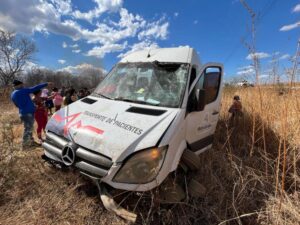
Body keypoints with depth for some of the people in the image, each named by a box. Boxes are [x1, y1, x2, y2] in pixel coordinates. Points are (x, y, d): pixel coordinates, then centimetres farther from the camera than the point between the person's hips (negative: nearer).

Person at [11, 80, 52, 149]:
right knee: (28, 129, -2)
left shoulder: (12, 94, 14)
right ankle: (24, 144, 5)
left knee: (29, 128, 17)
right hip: (27, 113, -10)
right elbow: (35, 88, -17)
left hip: (23, 113, 10)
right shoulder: (22, 91, -14)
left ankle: (31, 142, 25)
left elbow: (18, 104, 22)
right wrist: (46, 84, -15)